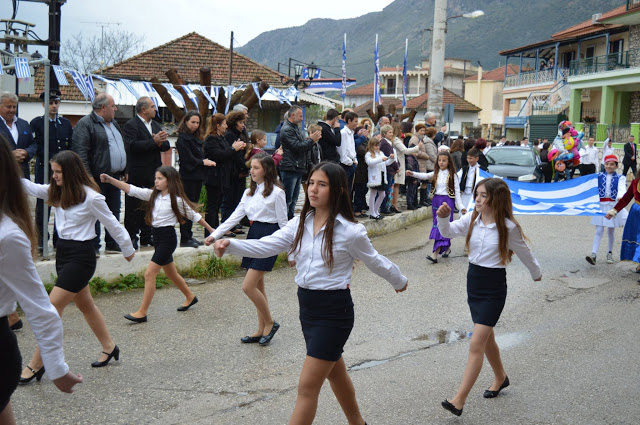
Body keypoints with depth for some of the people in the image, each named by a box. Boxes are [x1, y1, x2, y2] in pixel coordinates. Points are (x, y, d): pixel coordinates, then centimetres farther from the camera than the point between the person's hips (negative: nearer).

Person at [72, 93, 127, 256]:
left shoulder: (113, 123, 18)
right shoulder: (85, 124, -10)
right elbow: (80, 152, -16)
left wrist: (123, 170, 21)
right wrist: (88, 176, -22)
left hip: (114, 176, 8)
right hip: (96, 178, -8)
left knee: (114, 211, 13)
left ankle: (112, 244, 22)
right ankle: (93, 247, 3)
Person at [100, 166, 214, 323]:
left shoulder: (177, 200, -9)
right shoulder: (153, 195, 7)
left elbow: (194, 216, 1)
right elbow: (131, 189, -1)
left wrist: (211, 231, 8)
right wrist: (110, 180, -12)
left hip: (168, 238, -7)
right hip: (157, 236, 7)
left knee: (149, 274, -11)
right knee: (171, 273, 20)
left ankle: (142, 312, -7)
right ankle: (190, 297, 41)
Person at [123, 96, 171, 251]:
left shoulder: (156, 125, 17)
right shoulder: (130, 125, -8)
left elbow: (166, 146, 10)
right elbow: (132, 146, -22)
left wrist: (161, 142, -13)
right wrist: (154, 141, -23)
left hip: (153, 174, 7)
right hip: (136, 175, -7)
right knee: (134, 208, 0)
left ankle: (146, 238, 20)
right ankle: (131, 238, 7)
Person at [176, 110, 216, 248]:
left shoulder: (196, 138, 17)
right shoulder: (182, 139, -10)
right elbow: (188, 160, -15)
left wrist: (205, 162, 0)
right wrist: (203, 162, -7)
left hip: (197, 177, 8)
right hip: (187, 178, -8)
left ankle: (189, 236, 18)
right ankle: (185, 238, -2)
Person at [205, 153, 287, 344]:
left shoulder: (276, 193, -10)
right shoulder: (249, 192, 11)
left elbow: (283, 223, -8)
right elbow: (235, 216, 9)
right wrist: (215, 235, 2)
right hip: (253, 235, 8)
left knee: (248, 286, -12)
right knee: (258, 286, 12)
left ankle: (269, 323, 7)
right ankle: (262, 330, 21)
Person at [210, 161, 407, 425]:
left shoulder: (350, 231, -15)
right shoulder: (301, 223, 1)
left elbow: (375, 262, 0)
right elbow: (266, 246, -8)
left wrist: (399, 282, 15)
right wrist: (230, 245, -22)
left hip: (334, 310, -7)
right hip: (307, 306, 7)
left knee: (307, 386, -6)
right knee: (334, 372, 24)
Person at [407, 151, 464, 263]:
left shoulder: (452, 175, -1)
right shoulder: (435, 174, 11)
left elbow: (457, 192, -2)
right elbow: (425, 176, -2)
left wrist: (461, 206, -7)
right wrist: (412, 174, -20)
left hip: (447, 200, -5)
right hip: (436, 200, 5)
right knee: (437, 224, 9)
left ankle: (436, 253, -21)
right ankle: (447, 247, 27)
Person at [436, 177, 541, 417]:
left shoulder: (508, 227, -14)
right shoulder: (472, 220, 0)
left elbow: (524, 252, 0)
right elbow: (448, 232, 0)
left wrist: (536, 273, 16)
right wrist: (443, 217, -21)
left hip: (494, 288, -6)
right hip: (473, 282, 6)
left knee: (476, 344, -11)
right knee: (487, 338, 22)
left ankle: (459, 401, -11)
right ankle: (500, 377, 47)